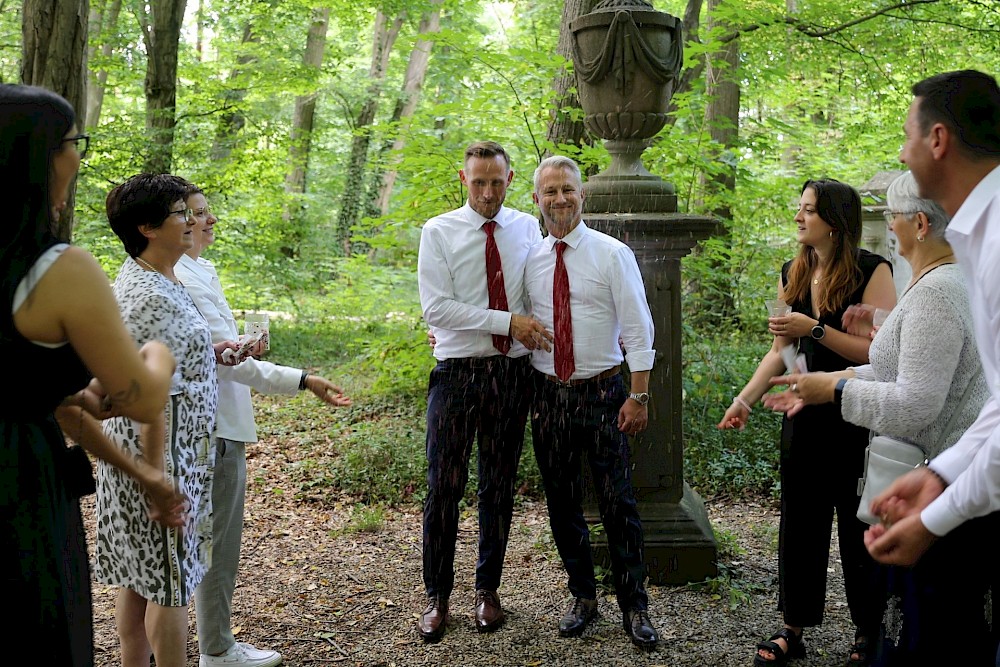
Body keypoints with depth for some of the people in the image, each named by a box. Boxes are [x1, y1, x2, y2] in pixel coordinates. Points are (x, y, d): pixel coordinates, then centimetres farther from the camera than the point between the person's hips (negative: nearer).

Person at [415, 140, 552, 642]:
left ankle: (487, 589, 27)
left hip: (512, 371, 3)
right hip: (457, 373, -3)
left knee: (499, 487, 12)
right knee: (444, 488, 1)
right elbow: (435, 308, -12)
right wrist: (507, 321, -16)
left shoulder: (527, 228, 6)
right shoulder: (439, 232, -3)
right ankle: (437, 595, 17)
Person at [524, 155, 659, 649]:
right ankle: (582, 597, 28)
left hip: (603, 393, -3)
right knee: (562, 502, 12)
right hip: (548, 394, 4)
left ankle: (633, 606, 16)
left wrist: (638, 396, -11)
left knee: (618, 504, 1)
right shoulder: (529, 259, 4)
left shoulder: (612, 254, -7)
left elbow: (638, 329, -8)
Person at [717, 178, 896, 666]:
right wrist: (745, 399, 1)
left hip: (856, 421, -6)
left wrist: (814, 329, -21)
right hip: (804, 416, 6)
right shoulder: (792, 274, 8)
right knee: (799, 524, 12)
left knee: (860, 529, 6)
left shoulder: (872, 271, -11)